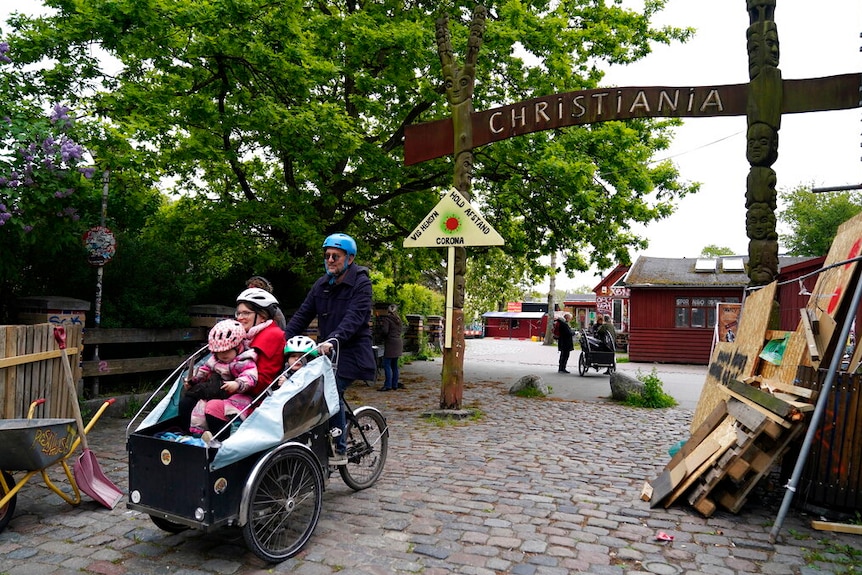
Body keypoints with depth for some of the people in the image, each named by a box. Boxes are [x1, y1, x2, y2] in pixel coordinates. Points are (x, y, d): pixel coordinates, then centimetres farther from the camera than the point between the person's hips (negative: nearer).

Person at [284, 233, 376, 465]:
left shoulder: (361, 283, -8)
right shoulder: (322, 284, 11)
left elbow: (355, 317, -23)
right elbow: (303, 314, 6)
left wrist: (333, 340, -38)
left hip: (351, 352, -6)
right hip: (326, 350, 6)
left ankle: (339, 451, -9)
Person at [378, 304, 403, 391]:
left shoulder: (386, 318, -8)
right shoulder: (398, 319, 14)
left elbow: (384, 331, -15)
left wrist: (381, 325, 2)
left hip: (390, 344, -8)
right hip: (398, 342, 8)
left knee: (387, 364, -7)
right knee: (394, 365, 13)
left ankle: (387, 385, -11)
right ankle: (395, 385, 15)